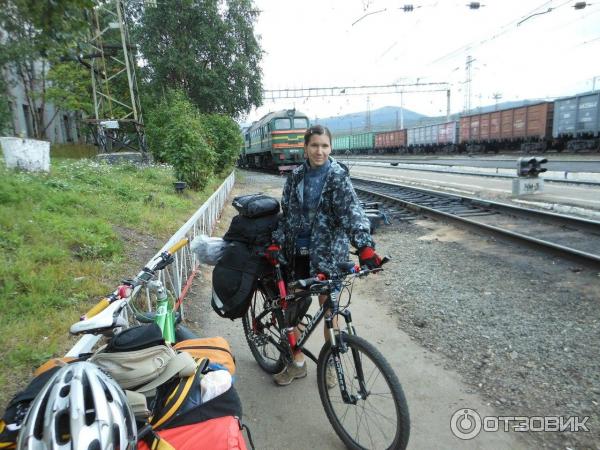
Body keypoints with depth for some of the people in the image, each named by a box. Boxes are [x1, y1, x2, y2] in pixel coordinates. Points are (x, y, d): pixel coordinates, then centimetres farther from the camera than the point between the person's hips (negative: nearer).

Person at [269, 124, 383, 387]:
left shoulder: (338, 176, -8)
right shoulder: (296, 176, 6)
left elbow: (352, 211, -20)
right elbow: (287, 213, 10)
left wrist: (365, 246, -34)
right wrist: (276, 242, 0)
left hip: (327, 252, -4)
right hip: (297, 252, 5)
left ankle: (330, 363, 30)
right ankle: (298, 362, 31)